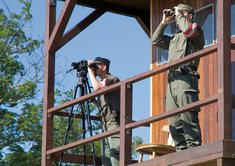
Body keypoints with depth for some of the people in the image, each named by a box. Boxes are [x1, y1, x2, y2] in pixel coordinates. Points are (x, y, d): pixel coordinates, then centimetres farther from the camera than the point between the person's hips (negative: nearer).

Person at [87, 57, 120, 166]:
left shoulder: (112, 79, -2)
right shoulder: (103, 83, 24)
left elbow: (97, 88, -21)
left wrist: (90, 71, -8)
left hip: (115, 123, -9)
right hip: (106, 125, 9)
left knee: (115, 157, -18)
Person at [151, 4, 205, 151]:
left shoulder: (196, 29, 10)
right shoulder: (174, 38, 30)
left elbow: (187, 30, -13)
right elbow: (155, 40, 29)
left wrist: (178, 15, 4)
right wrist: (164, 22, 25)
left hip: (185, 77, -8)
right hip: (172, 80, 8)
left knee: (188, 117, -17)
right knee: (174, 122, 0)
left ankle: (193, 148, -23)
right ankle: (181, 150, -1)